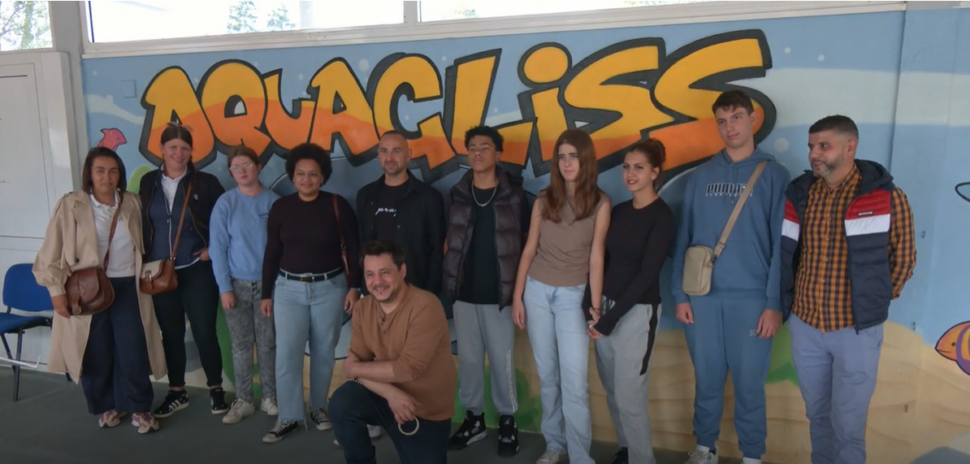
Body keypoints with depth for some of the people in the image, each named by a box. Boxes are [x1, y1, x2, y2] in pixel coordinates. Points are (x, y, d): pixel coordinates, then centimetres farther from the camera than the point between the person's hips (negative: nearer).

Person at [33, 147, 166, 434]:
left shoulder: (132, 203, 4)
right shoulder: (70, 206, -6)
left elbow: (142, 243, 14)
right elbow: (52, 252, -4)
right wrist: (56, 289, -9)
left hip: (127, 286, 2)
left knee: (134, 350, 0)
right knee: (97, 353, 8)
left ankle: (139, 408, 15)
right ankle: (107, 406, 28)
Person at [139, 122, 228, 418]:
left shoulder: (205, 183, -5)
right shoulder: (148, 182, 5)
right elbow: (142, 224, 11)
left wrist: (213, 249, -6)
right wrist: (145, 260, 6)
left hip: (197, 272, -3)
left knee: (204, 332, 2)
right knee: (170, 334, 13)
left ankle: (216, 389, 20)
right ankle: (177, 393, 27)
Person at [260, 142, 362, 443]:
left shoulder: (337, 205, -5)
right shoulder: (281, 207, 1)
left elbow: (353, 250, -2)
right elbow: (271, 253, 5)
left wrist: (354, 287, -7)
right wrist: (266, 294, 6)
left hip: (330, 288, -1)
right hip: (289, 289, 1)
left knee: (324, 352, 8)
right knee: (287, 353, -3)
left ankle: (318, 408, 26)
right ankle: (289, 416, 10)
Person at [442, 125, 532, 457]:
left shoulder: (514, 195, -4)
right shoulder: (456, 194, 5)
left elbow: (528, 241, 1)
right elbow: (449, 241, 12)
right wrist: (449, 279, 7)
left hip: (500, 293, -3)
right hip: (464, 293, 3)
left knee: (501, 361, 5)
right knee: (468, 359, 11)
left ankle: (507, 421, 23)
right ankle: (473, 418, 28)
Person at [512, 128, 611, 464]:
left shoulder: (600, 203, -4)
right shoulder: (544, 199, 3)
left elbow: (596, 255, -7)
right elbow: (529, 249, 4)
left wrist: (595, 305, -10)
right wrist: (517, 296, 3)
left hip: (573, 296, -3)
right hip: (537, 291, 3)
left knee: (574, 383, -6)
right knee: (547, 376, 11)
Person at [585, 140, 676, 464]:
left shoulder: (663, 218, -10)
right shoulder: (618, 211, 9)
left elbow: (647, 275, -14)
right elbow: (604, 260, 7)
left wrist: (611, 318, -15)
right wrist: (589, 303, -7)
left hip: (637, 311, -6)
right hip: (606, 305, 6)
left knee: (629, 395, -1)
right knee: (611, 390, 14)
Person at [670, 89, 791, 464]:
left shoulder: (774, 175, 1)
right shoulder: (701, 176, 7)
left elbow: (781, 244, -3)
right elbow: (684, 237, 7)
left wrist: (775, 303, -8)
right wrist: (680, 294, 2)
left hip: (751, 298, -2)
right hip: (702, 297, 2)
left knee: (749, 384, 7)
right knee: (707, 380, 12)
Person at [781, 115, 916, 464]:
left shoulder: (887, 197, -10)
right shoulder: (798, 194, -1)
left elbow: (903, 259, 1)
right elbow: (784, 253, 4)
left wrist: (876, 301, 8)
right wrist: (787, 302, 4)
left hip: (857, 328, -3)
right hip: (804, 325, 3)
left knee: (848, 423, 6)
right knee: (817, 414, 19)